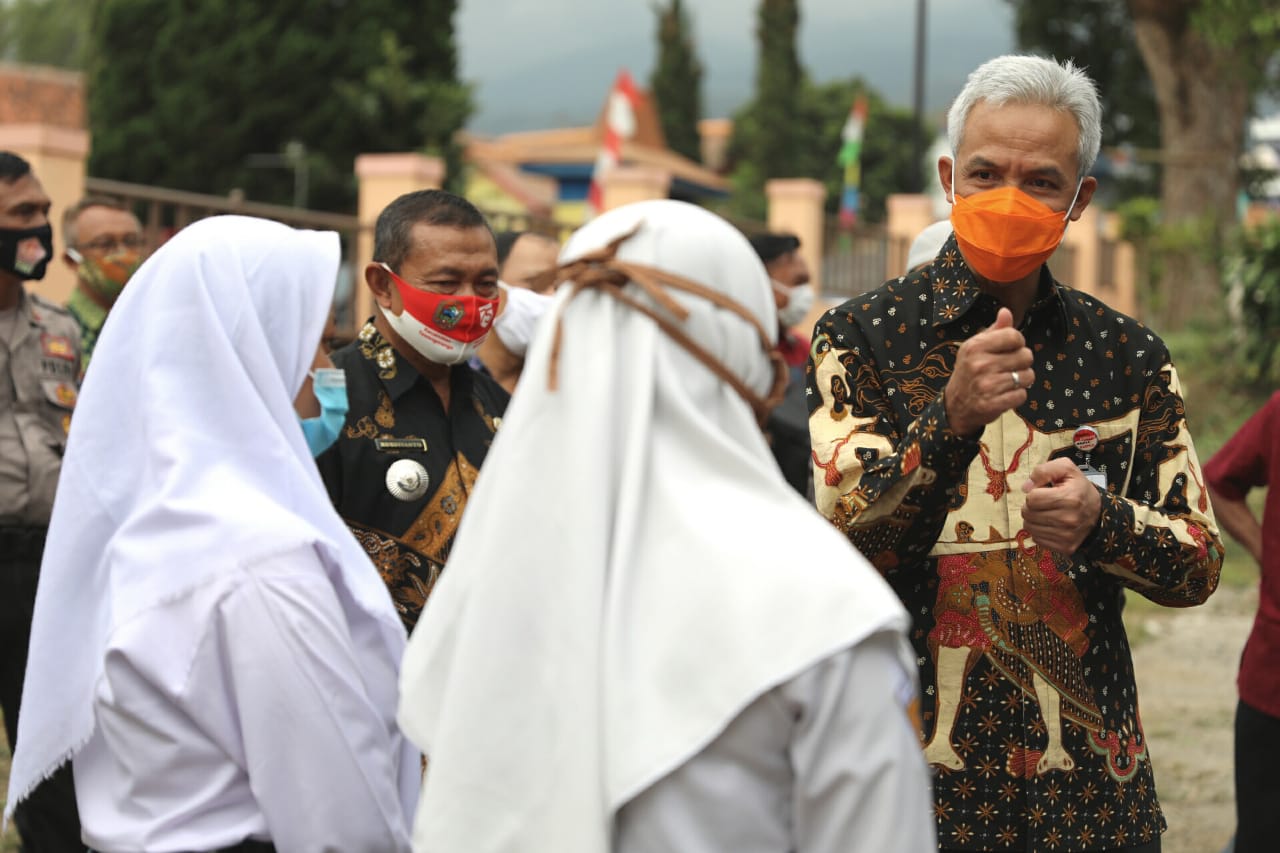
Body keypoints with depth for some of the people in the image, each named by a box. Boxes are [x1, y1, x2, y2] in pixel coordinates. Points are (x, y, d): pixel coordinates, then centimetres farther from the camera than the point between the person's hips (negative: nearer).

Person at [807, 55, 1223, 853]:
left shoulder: (1130, 356, 4)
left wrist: (1101, 522, -16)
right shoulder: (860, 337, -4)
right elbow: (846, 538, -15)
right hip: (914, 758, -2)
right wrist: (949, 419, -29)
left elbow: (1199, 565, 4)